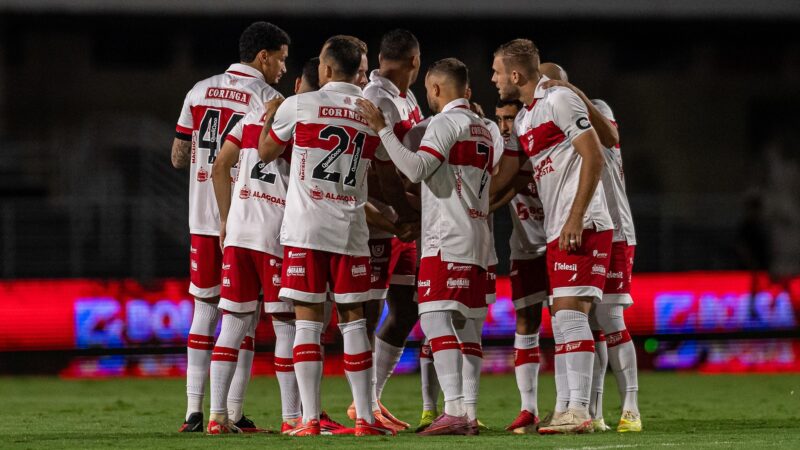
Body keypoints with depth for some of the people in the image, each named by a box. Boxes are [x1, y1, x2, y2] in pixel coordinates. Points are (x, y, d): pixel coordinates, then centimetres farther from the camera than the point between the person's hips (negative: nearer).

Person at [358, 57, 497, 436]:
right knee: (463, 326, 11)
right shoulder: (482, 129, 20)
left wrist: (383, 129, -17)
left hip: (447, 239, -9)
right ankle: (469, 412, 10)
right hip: (476, 238, 9)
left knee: (436, 320, -13)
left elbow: (417, 169, -20)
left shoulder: (446, 122, -7)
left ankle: (454, 410, -23)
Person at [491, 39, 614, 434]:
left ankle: (579, 410, -18)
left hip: (581, 227, -9)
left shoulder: (559, 100, -9)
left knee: (570, 311, -14)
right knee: (564, 319, 7)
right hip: (557, 231, 9)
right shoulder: (523, 120, 19)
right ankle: (573, 411, 8)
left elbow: (594, 158, -14)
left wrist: (576, 219, -18)